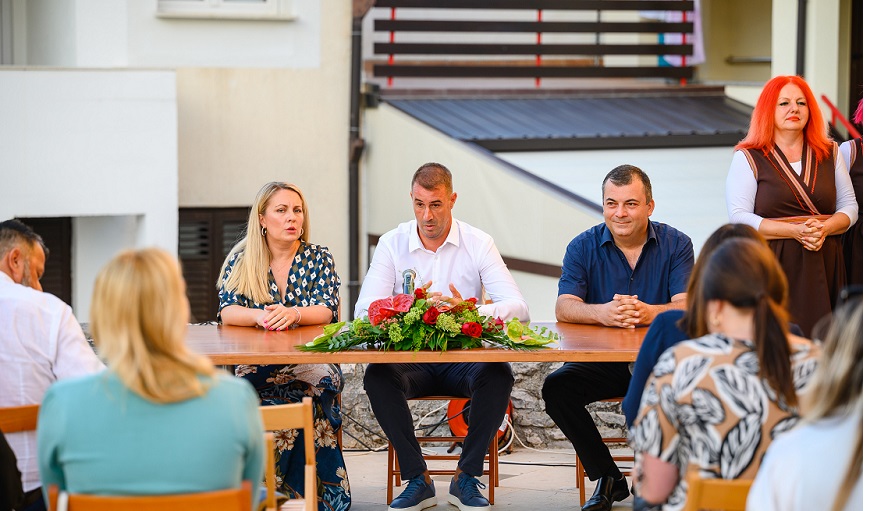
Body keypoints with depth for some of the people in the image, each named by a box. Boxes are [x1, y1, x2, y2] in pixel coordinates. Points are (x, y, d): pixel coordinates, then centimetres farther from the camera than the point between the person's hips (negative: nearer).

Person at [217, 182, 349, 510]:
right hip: (257, 363, 0)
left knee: (319, 378, -34)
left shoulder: (319, 258, 8)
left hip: (311, 359, 0)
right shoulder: (241, 261, 8)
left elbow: (326, 311, -6)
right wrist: (259, 316, -27)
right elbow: (227, 313, -4)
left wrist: (292, 314, -28)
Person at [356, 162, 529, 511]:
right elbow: (364, 311, -8)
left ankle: (466, 478, -16)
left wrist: (472, 312, -30)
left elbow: (518, 308, -9)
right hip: (411, 356, 0)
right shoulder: (392, 244, 2)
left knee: (498, 374, -31)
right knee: (377, 375, -31)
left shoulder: (479, 244, 0)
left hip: (464, 356, 0)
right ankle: (417, 479, -18)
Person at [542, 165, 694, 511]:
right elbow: (564, 307, -11)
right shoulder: (584, 247, 2)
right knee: (556, 387, -25)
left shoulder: (676, 245, 0)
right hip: (601, 362, 2)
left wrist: (648, 312, -36)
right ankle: (607, 478, -8)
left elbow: (687, 307, -13)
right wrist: (603, 313, -34)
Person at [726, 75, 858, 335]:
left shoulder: (830, 154, 14)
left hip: (823, 265, 3)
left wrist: (823, 229, -8)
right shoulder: (748, 158, 2)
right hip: (770, 265, -3)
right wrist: (796, 230, -16)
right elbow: (739, 218, -7)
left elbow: (849, 206, 14)